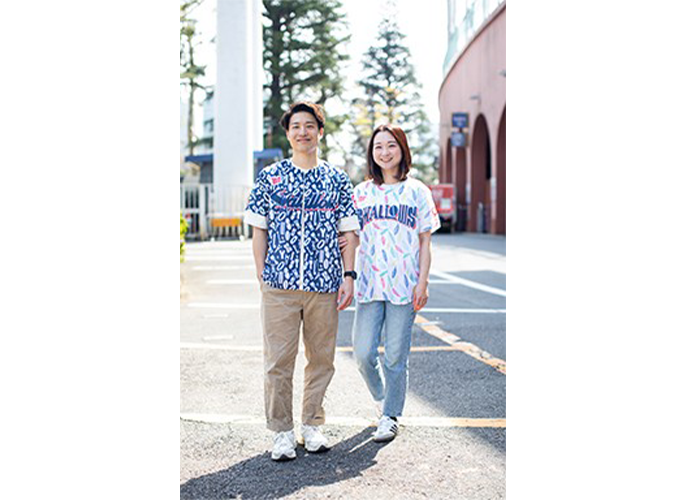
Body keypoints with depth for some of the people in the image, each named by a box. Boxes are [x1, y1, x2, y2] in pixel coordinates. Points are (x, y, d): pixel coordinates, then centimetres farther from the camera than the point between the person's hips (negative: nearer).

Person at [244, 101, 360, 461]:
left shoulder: (337, 179, 9)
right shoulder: (269, 177, 7)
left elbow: (348, 232, 9)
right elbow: (259, 230, 8)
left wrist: (348, 276, 1)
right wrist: (262, 275, 2)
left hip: (325, 284, 1)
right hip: (279, 284, -1)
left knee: (322, 358, 7)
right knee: (278, 360, -1)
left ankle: (312, 425, 23)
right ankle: (281, 432, 11)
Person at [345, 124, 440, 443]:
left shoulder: (417, 191, 4)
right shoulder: (361, 193, 9)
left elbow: (425, 242, 4)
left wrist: (422, 283, -4)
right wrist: (345, 248, -8)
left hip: (404, 285, -2)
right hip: (369, 284, 2)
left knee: (395, 356, 2)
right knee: (363, 353, -2)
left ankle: (390, 416, 19)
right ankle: (381, 398, 28)